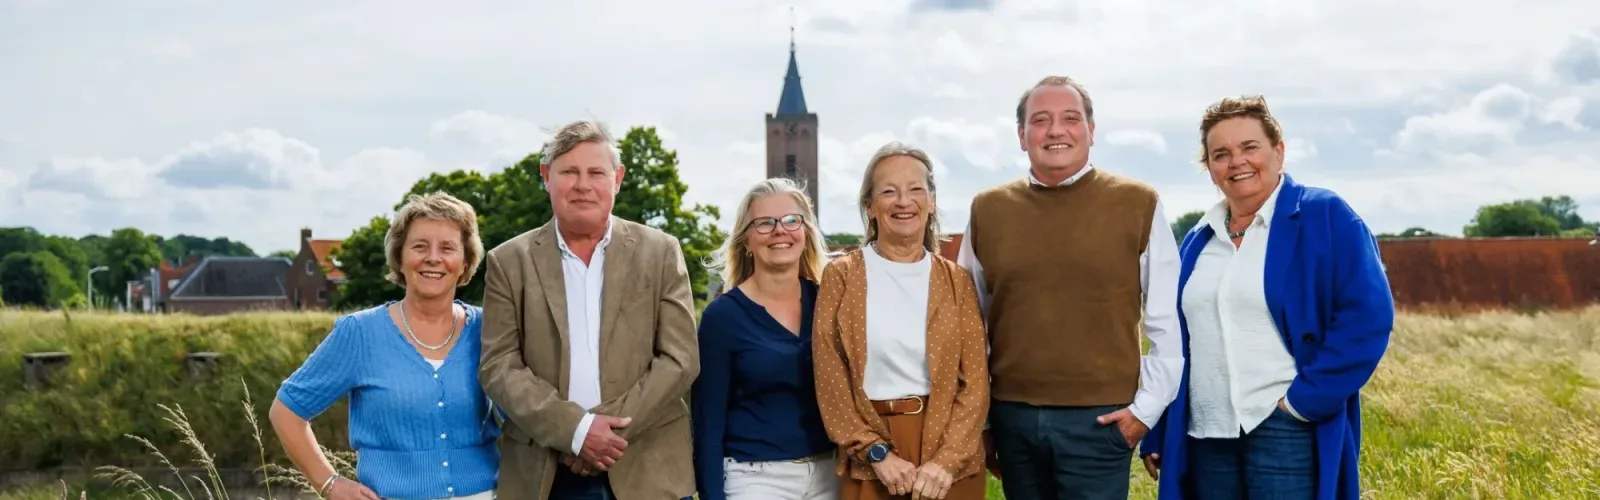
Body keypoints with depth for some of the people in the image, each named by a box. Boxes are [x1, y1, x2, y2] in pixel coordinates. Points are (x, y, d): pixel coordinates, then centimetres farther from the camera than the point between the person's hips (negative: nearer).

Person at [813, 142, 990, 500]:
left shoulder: (956, 280, 4)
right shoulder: (841, 275, 0)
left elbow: (975, 381, -1)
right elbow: (830, 380, -3)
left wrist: (946, 460, -12)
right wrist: (876, 452, -10)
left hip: (952, 463, 1)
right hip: (871, 465, -1)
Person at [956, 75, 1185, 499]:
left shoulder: (1137, 204, -2)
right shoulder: (988, 209, 4)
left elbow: (1166, 322, 1)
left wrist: (1147, 406, -3)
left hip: (1099, 418, -2)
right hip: (1012, 416, 3)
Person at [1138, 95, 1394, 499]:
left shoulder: (1325, 216, -3)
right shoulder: (1199, 239, 13)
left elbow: (1367, 315, -12)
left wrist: (1306, 399, -16)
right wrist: (1156, 435, 13)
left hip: (1287, 431, -5)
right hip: (1206, 436, 6)